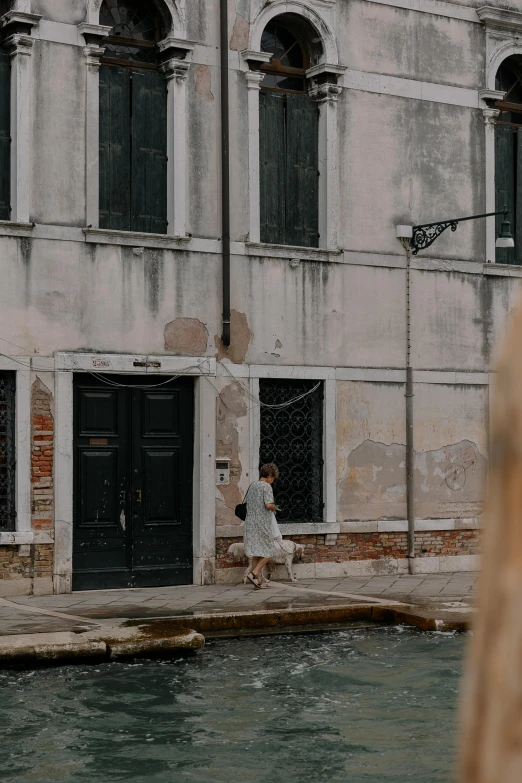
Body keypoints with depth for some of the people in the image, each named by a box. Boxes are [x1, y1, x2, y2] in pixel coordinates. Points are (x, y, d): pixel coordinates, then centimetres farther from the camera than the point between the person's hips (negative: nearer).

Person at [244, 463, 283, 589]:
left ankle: (258, 580, 10)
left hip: (251, 522, 7)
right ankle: (254, 574, -8)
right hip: (263, 523, -7)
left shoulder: (252, 485, 11)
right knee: (269, 550, 5)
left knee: (256, 552, 9)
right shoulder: (266, 486, -10)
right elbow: (268, 505, -19)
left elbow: (247, 503, 16)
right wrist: (274, 507, 1)